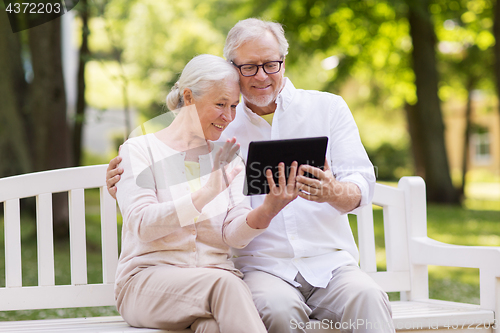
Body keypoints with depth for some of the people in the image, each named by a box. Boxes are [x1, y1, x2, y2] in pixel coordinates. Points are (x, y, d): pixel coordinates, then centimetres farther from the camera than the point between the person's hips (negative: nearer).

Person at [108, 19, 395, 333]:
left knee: (367, 297, -33)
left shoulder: (328, 108, 11)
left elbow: (363, 186, 2)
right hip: (262, 268, 0)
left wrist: (334, 192, -23)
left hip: (330, 262, 1)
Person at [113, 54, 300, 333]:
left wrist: (267, 211, -22)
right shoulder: (140, 150, 3)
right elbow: (143, 225, -13)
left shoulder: (227, 160, 15)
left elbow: (234, 234, 1)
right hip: (148, 281, -3)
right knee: (225, 284, -34)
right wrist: (208, 192, -25)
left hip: (216, 277, 3)